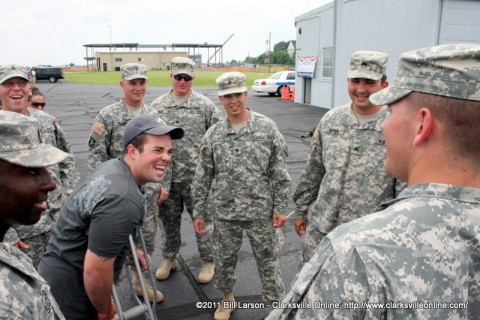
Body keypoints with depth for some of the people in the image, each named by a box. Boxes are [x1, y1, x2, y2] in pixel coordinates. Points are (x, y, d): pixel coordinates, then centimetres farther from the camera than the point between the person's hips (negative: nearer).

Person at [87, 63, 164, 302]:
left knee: (147, 239, 14)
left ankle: (141, 282, 35)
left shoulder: (153, 115, 5)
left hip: (149, 191, 5)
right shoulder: (107, 116, -10)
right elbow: (95, 156, -9)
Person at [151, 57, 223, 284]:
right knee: (169, 220, 17)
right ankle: (169, 258, 39)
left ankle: (208, 261, 29)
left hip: (197, 178, -2)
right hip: (167, 178, 3)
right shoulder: (157, 107, 3)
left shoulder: (206, 106, -4)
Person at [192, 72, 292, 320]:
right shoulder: (213, 134, 2)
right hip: (224, 213, 2)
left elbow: (279, 173, -3)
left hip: (261, 211, -2)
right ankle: (227, 298, 43)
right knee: (224, 259, 17)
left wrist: (280, 208, -5)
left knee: (268, 261, 11)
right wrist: (199, 211, 5)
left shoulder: (267, 127, -5)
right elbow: (202, 177, 6)